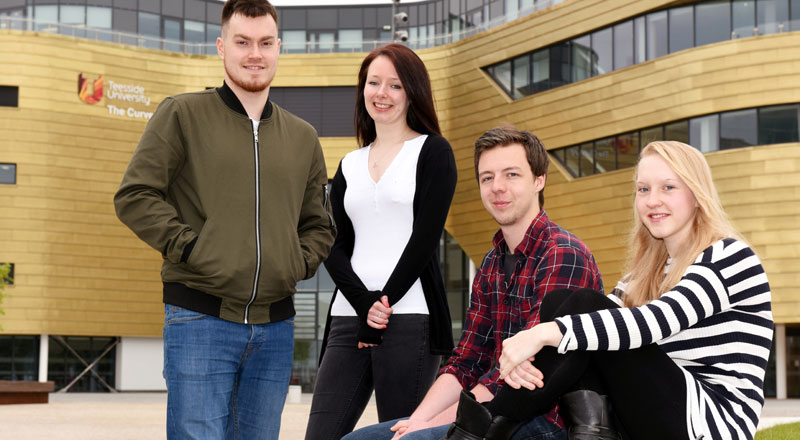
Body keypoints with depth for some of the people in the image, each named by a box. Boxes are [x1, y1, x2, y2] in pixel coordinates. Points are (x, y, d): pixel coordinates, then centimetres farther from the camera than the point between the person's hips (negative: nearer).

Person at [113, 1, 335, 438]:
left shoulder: (303, 137, 15)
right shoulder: (182, 115, 1)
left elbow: (319, 225, 24)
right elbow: (134, 196, -4)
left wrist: (300, 262, 6)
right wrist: (189, 246, -11)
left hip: (275, 327, 5)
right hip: (200, 320, -5)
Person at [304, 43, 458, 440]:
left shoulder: (432, 152, 5)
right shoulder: (350, 165, 19)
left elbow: (425, 238, -5)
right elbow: (335, 247, 10)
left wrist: (385, 305, -10)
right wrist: (364, 305, -7)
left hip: (409, 317, -5)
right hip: (348, 318, 5)